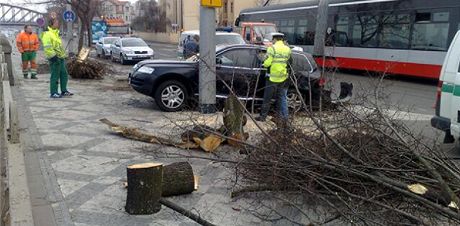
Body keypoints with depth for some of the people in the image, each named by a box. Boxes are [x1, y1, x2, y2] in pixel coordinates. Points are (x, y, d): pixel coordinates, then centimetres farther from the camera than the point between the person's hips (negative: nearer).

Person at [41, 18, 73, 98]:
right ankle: (53, 93, 1)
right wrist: (53, 56, -23)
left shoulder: (56, 33, 19)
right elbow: (47, 48, -20)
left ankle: (64, 91, 22)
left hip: (60, 58, 10)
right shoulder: (47, 34, -12)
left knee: (64, 74, 13)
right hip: (55, 58, -10)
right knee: (55, 76, -6)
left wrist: (64, 55, 24)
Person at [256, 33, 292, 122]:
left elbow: (267, 63, -17)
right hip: (284, 78, 5)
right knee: (283, 98, 14)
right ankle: (284, 116, 16)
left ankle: (263, 116, 12)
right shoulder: (288, 49, 6)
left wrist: (264, 64, 4)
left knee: (267, 98, 5)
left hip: (273, 78, -5)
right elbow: (289, 62, 6)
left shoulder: (272, 48, -11)